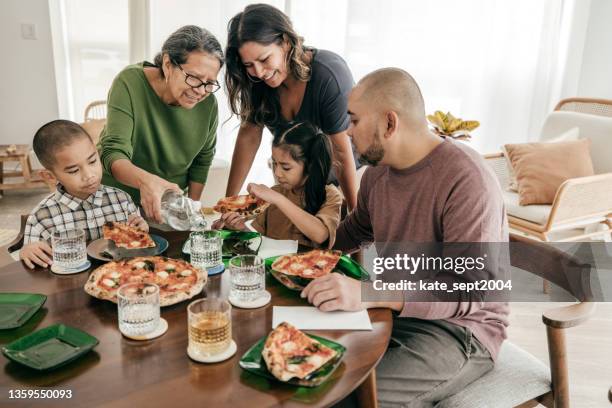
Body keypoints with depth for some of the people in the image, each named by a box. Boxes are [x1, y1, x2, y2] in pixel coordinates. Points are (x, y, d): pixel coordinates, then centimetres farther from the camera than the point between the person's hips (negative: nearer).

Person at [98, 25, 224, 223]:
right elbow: (114, 153, -32)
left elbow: (202, 160, -1)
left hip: (168, 204, 2)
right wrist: (145, 180, -51)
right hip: (116, 196, -2)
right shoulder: (130, 83, -26)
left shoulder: (208, 103, -18)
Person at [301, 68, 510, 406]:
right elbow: (354, 232, 21)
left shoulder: (467, 181, -22)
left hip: (457, 328, -7)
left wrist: (368, 293, -39)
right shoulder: (378, 171, 3)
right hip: (390, 308, 7)